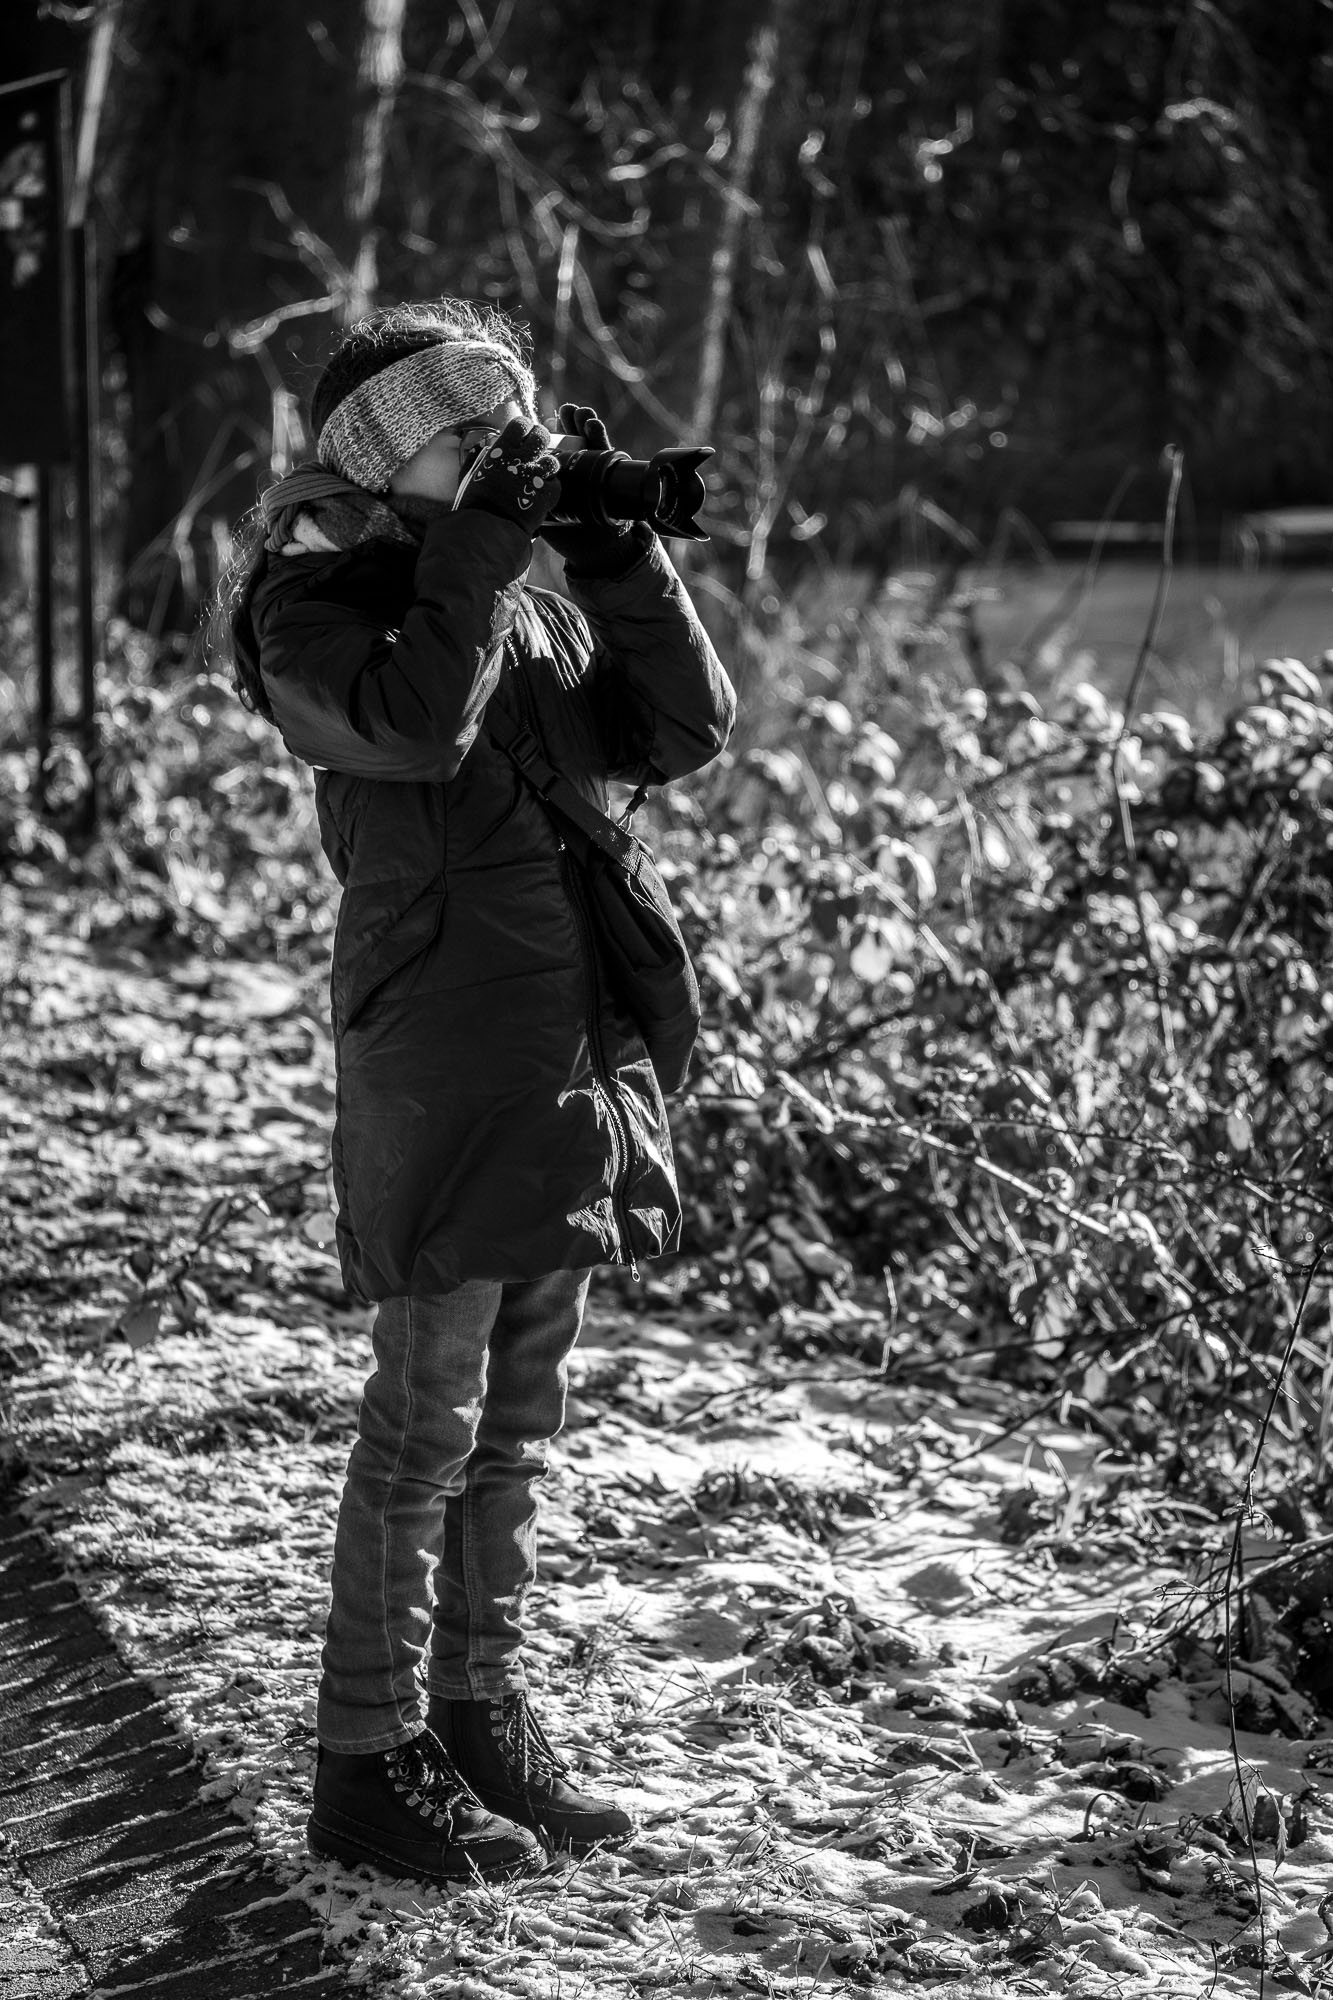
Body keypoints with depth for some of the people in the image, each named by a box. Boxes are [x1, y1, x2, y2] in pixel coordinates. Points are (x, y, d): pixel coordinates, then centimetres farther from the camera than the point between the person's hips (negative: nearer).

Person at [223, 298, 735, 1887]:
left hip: (574, 1067, 7)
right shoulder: (316, 610, -7)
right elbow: (414, 724, -26)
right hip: (441, 1067, -7)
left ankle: (481, 1720, 25)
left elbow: (686, 727, 7)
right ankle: (368, 1765, 5)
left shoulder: (537, 609, 14)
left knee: (515, 1426, 14)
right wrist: (481, 547, -19)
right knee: (425, 1427, -4)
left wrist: (617, 556, -1)